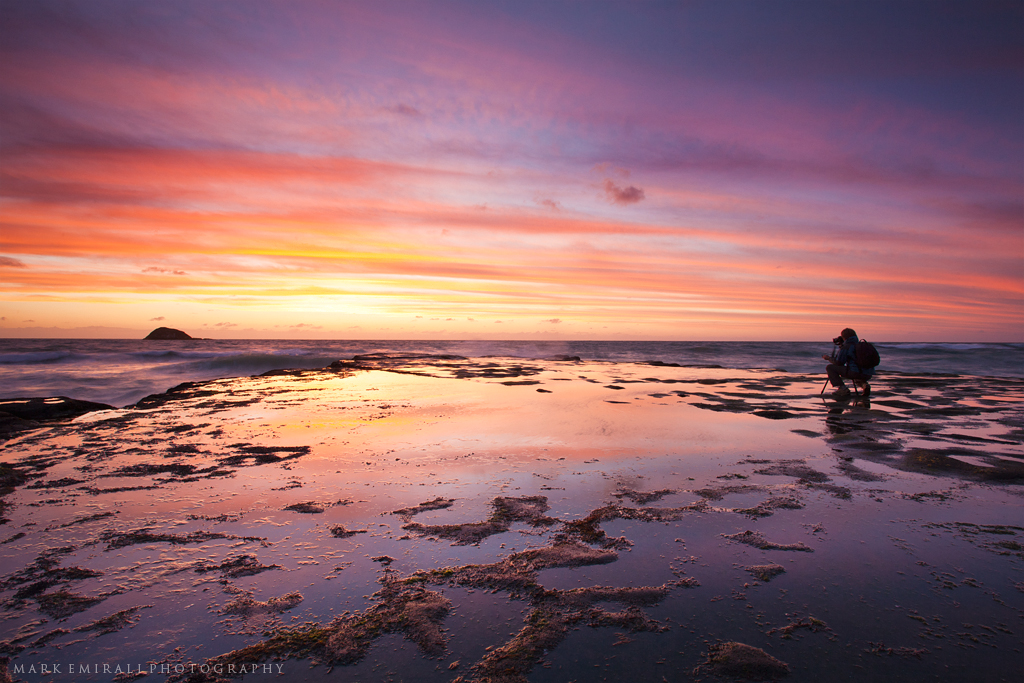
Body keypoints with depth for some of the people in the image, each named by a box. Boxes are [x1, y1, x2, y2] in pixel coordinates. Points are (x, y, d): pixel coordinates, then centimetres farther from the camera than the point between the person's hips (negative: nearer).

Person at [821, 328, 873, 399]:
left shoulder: (845, 347, -3)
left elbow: (838, 363, -2)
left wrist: (828, 358, 17)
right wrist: (841, 345, 31)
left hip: (856, 372, -8)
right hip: (868, 375, 8)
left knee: (830, 368, 1)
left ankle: (843, 389, -8)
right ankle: (864, 384, 11)